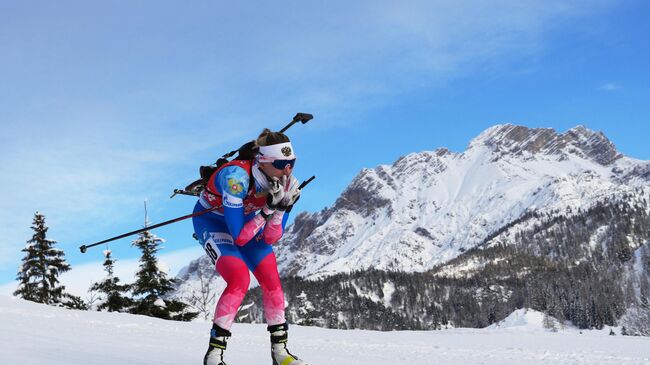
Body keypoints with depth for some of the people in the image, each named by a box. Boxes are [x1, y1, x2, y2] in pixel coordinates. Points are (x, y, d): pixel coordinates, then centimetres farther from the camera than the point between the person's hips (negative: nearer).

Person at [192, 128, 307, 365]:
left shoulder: (284, 184, -19)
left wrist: (280, 209, -31)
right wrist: (267, 209, -40)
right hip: (211, 220, -6)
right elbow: (239, 237, -35)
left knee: (271, 279, -2)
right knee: (240, 279, -24)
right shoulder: (237, 176, -37)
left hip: (246, 222, 6)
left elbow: (270, 239, -16)